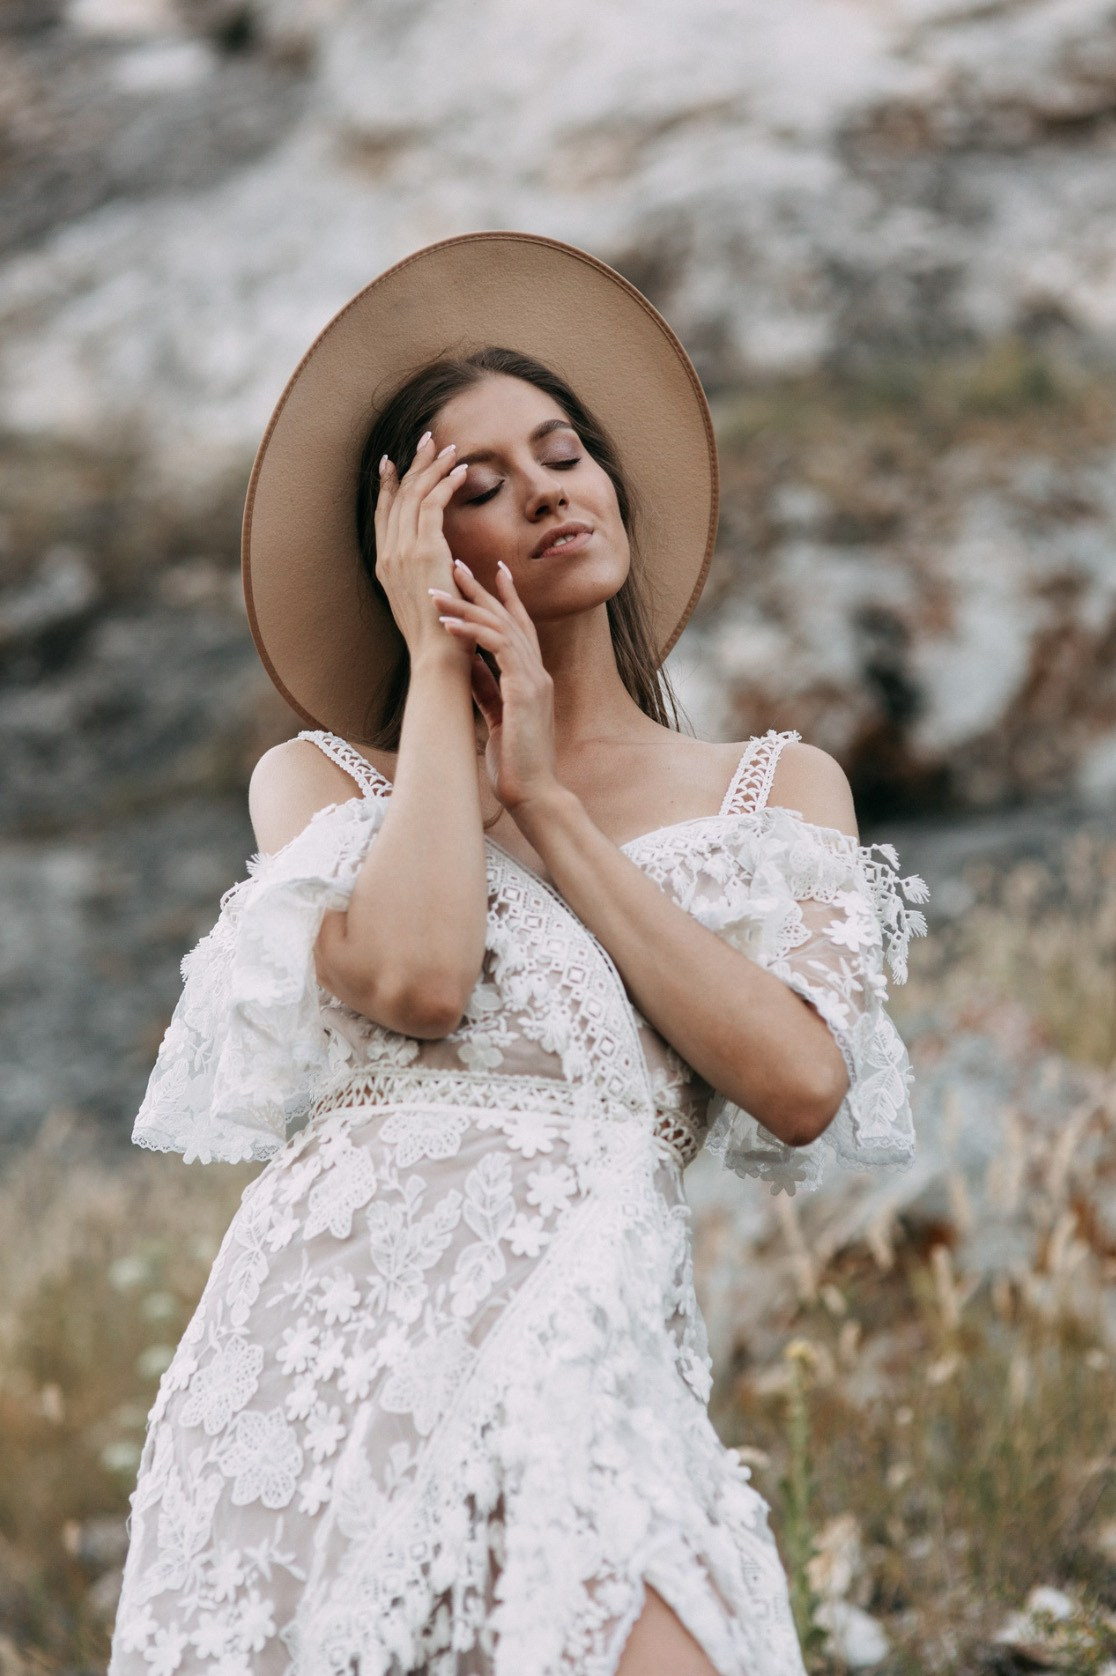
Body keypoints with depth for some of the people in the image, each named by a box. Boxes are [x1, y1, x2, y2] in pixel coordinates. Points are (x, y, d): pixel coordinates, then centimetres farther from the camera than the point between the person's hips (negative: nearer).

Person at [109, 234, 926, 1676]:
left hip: (601, 1352, 0)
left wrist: (544, 797, 5)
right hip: (333, 1323, 0)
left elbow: (801, 1084, 0)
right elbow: (415, 974, -9)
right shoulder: (320, 777, 14)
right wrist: (436, 669, 6)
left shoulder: (780, 788, 17)